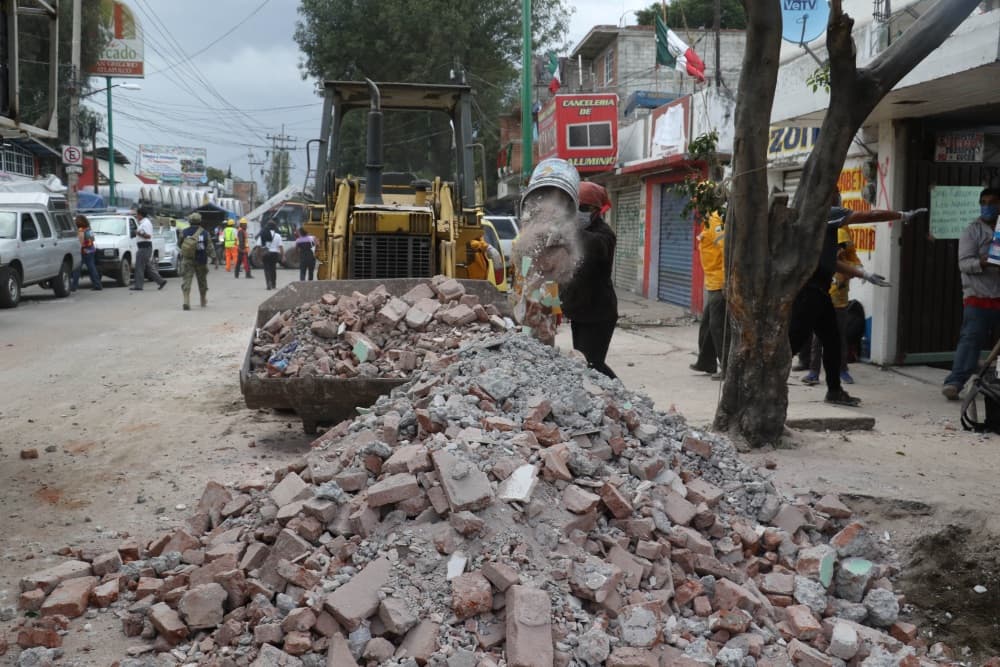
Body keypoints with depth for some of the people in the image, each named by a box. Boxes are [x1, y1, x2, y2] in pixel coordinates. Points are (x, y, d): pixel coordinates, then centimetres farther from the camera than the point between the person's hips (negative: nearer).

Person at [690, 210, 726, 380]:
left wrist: (726, 282, -26)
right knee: (707, 325, 18)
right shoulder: (708, 222, 15)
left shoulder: (716, 222, -15)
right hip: (713, 285, 10)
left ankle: (728, 368, -1)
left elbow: (727, 249, -24)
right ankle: (706, 362, 29)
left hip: (720, 285, -10)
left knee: (718, 327, -6)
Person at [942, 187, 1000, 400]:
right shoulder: (973, 230, 4)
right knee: (971, 339, -11)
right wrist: (982, 263, -26)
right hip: (978, 296, -3)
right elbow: (964, 263, -6)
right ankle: (954, 382, -15)